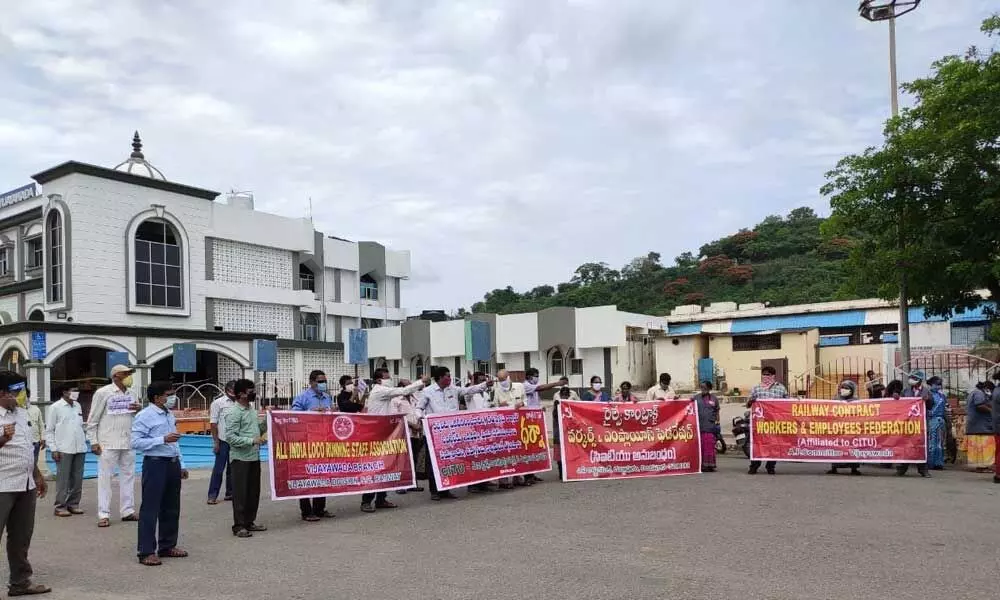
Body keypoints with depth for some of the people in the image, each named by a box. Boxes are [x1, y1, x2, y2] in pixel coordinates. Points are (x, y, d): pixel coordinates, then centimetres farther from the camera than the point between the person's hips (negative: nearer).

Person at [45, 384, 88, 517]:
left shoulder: (78, 406, 13)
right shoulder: (55, 407, -2)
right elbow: (49, 430, -2)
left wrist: (84, 440, 11)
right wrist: (54, 449, -8)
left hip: (80, 448, 5)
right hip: (64, 449, -5)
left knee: (77, 478, 7)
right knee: (63, 478, -2)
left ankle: (73, 504, 15)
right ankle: (60, 506, 5)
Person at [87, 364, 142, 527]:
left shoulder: (130, 394, 12)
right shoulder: (103, 393, -5)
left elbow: (136, 417, 21)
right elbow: (92, 420, -4)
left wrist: (139, 409, -2)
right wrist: (93, 442, -9)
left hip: (128, 443, 6)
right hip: (108, 444, -6)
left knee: (128, 476, 9)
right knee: (104, 477, -1)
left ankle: (127, 511, 18)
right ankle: (104, 515, 4)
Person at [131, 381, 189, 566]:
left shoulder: (169, 415, 15)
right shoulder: (145, 416, -10)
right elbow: (136, 442, -19)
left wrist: (181, 465, 20)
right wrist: (163, 439, -24)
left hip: (173, 463, 8)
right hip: (155, 463, -8)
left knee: (171, 508, 14)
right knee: (150, 509, -3)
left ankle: (167, 546, 25)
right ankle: (146, 552, 4)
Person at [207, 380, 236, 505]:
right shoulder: (218, 403, -5)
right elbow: (213, 423, -6)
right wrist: (216, 442, -10)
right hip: (223, 441, -5)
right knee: (219, 468, 0)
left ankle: (230, 493, 23)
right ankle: (212, 496, 6)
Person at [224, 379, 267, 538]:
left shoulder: (252, 409, 12)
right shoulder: (234, 413, -13)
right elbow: (230, 437, -19)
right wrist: (251, 440, -24)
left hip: (254, 457, 8)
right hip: (240, 458, -8)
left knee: (254, 491, 13)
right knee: (240, 492, -1)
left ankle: (250, 522, 24)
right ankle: (239, 526, 6)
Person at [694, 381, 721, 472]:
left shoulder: (714, 398, 10)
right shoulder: (696, 397, 10)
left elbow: (717, 412, 12)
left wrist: (717, 422, 5)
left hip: (710, 426, 0)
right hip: (699, 425, 1)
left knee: (710, 446, -4)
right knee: (700, 446, -2)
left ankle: (709, 465, 3)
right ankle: (701, 464, 3)